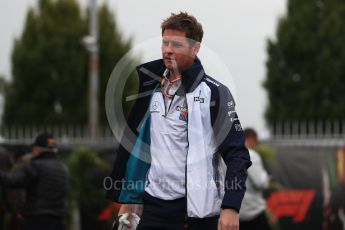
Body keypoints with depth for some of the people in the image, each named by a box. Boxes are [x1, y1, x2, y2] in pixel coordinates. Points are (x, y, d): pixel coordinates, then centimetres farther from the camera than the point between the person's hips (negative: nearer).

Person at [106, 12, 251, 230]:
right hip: (154, 204, 5)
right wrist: (128, 198, 17)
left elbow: (237, 154, -10)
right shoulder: (151, 87, 11)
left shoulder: (214, 92, -7)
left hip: (196, 207, -5)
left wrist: (231, 207, -18)